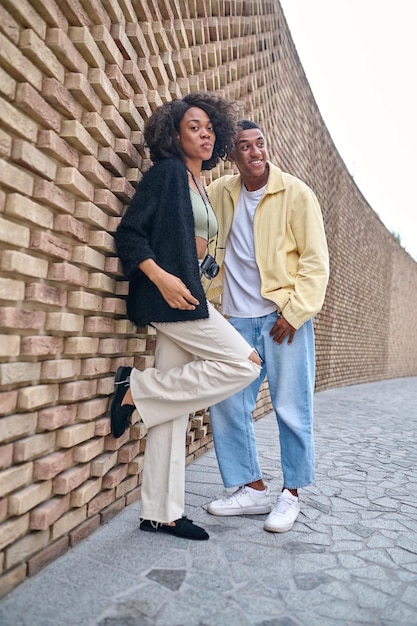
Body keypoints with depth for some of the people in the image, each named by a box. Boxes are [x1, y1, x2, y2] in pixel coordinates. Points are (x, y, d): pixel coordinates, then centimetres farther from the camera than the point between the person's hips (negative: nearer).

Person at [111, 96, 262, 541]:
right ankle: (136, 388, -7)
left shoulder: (201, 188, 24)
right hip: (168, 294, -8)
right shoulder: (167, 172, -1)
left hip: (186, 296, 8)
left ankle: (160, 513, 12)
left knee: (172, 407, 5)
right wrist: (162, 278, -22)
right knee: (244, 363, -12)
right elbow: (128, 232, -11)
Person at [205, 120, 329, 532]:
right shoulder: (220, 193, 9)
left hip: (284, 316, -4)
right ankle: (252, 489, 20)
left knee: (291, 409, 0)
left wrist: (295, 312, -12)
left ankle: (290, 495, 19)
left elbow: (316, 260, -4)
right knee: (227, 407, 4)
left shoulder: (296, 194, -3)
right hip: (237, 318, 5)